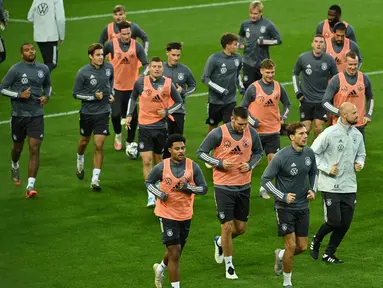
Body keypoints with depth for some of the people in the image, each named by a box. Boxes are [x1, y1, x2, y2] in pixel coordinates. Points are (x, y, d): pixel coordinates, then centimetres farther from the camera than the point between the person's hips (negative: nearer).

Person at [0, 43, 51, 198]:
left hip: (36, 115, 2)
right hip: (19, 114, -2)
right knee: (18, 147, 16)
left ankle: (30, 186, -10)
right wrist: (19, 95, -18)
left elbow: (47, 85, 22)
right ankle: (15, 167, 51)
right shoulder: (16, 69, -8)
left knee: (34, 150, -9)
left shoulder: (43, 69, 4)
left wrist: (46, 96, 1)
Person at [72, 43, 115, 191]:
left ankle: (95, 179, -2)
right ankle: (80, 162, 52)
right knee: (84, 141, 19)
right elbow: (76, 93, -9)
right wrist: (94, 96, -18)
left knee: (99, 146, -7)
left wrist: (111, 93, 5)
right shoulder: (83, 72, -15)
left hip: (103, 112, 1)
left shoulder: (109, 67, -4)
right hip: (87, 112, -1)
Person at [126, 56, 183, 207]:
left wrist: (167, 111, -9)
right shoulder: (140, 82, -4)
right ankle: (151, 196, -9)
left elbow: (179, 102, 7)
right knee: (147, 161, -9)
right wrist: (129, 114, 6)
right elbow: (133, 97, 14)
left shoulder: (168, 84, -5)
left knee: (158, 160, 14)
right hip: (144, 127, -1)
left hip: (161, 126, 1)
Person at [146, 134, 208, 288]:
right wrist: (159, 193, -13)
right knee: (174, 254, -8)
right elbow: (148, 182, 6)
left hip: (186, 215, 3)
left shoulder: (193, 166, -7)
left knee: (176, 252, 19)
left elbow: (204, 188, -2)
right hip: (167, 214, -3)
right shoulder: (161, 167, -10)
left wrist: (187, 187, -19)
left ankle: (160, 268, 50)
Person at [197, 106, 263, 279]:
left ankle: (220, 242, 42)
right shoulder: (218, 133, -14)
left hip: (244, 186, 4)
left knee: (241, 228, 11)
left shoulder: (252, 133, -3)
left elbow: (258, 152, 14)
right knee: (227, 226, -5)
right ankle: (229, 265, 11)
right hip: (223, 186, -4)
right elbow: (201, 152, -5)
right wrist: (219, 163, -18)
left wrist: (250, 165, -6)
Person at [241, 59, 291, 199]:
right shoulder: (253, 88, -9)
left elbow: (287, 104, 18)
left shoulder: (278, 87, 2)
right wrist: (252, 121, -12)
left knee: (273, 159, 0)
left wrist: (283, 117, 5)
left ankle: (264, 188, 12)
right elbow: (243, 107, -2)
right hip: (256, 131, -3)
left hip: (273, 130, 3)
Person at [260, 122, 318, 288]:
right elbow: (265, 180, -12)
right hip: (285, 207, -5)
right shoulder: (281, 157, -18)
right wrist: (283, 197, -18)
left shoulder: (309, 153, -1)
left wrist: (313, 190, 1)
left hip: (303, 207, 5)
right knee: (291, 245, -8)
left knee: (302, 247, 5)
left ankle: (281, 255, 38)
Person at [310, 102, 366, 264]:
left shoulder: (357, 135, 6)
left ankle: (329, 254, 20)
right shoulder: (329, 133, -12)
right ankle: (316, 241, 23)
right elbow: (313, 153, -6)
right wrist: (327, 169, -14)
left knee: (345, 223, 3)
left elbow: (361, 153, 23)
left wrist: (360, 163, 1)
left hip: (349, 186, 6)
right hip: (331, 186, -6)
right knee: (334, 221, -8)